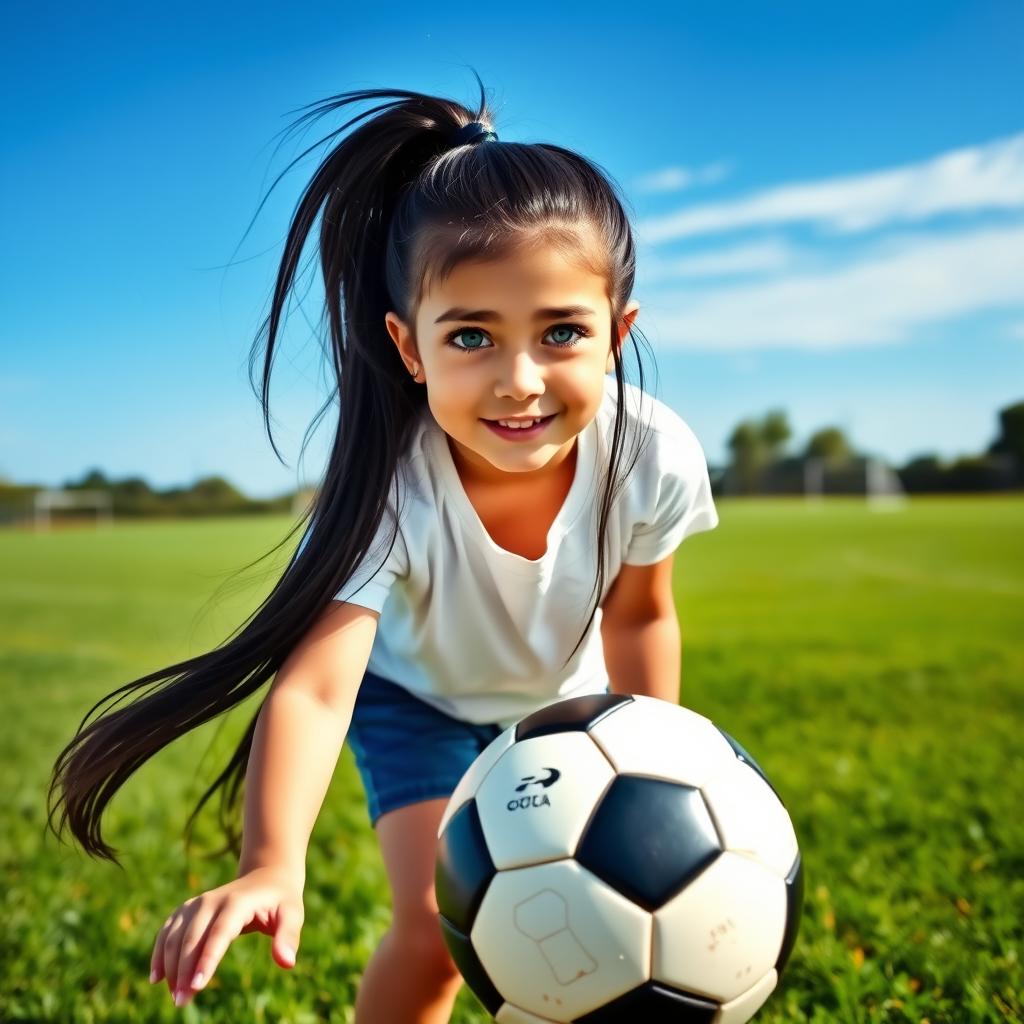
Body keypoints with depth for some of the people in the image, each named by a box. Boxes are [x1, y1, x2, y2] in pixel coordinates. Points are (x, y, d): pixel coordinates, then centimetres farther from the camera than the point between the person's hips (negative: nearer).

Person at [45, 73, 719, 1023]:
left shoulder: (654, 455, -32)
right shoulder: (387, 487, -39)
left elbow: (638, 615, -15)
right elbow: (315, 682, -49)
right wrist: (271, 865, -65)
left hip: (565, 697, 3)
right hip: (416, 695, -2)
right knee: (437, 927, -15)